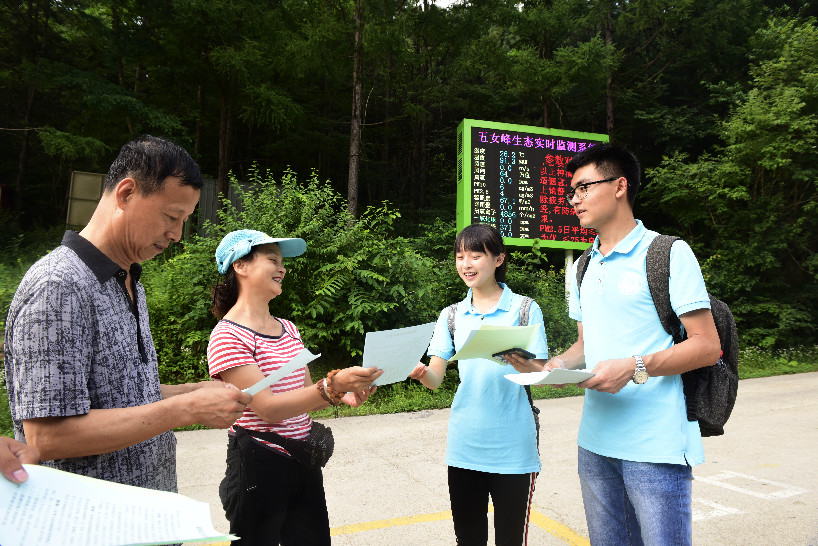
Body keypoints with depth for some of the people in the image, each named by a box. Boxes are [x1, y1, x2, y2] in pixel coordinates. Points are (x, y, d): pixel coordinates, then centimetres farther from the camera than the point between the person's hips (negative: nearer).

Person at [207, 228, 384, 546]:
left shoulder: (288, 329, 9)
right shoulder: (228, 336, -14)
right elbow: (268, 408, -21)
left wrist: (342, 396, -7)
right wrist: (331, 386, -31)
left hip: (305, 461, 7)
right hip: (260, 464, -6)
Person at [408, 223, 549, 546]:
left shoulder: (525, 309, -3)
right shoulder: (451, 316, 6)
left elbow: (542, 376, -5)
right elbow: (436, 378, -1)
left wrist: (526, 368, -27)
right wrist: (421, 373, -24)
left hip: (513, 449, -3)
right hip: (464, 447, 3)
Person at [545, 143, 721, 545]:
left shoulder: (668, 253, -6)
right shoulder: (582, 267, 15)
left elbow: (707, 346, -10)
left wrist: (635, 368, -22)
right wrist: (558, 364, -1)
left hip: (656, 447, -6)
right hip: (595, 442, 6)